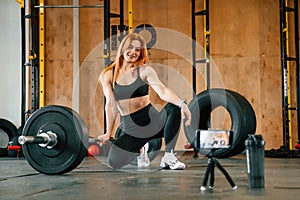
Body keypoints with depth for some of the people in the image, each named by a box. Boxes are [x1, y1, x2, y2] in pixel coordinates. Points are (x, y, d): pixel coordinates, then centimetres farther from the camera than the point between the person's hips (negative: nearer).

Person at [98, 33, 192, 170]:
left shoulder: (144, 71, -4)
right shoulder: (108, 75, 1)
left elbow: (162, 91, -18)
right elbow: (111, 104, 0)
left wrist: (181, 104, -36)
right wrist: (108, 133, -3)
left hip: (153, 121, 0)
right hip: (131, 131, 1)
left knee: (173, 107, -29)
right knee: (114, 162, -21)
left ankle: (168, 157, -19)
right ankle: (138, 151, 16)